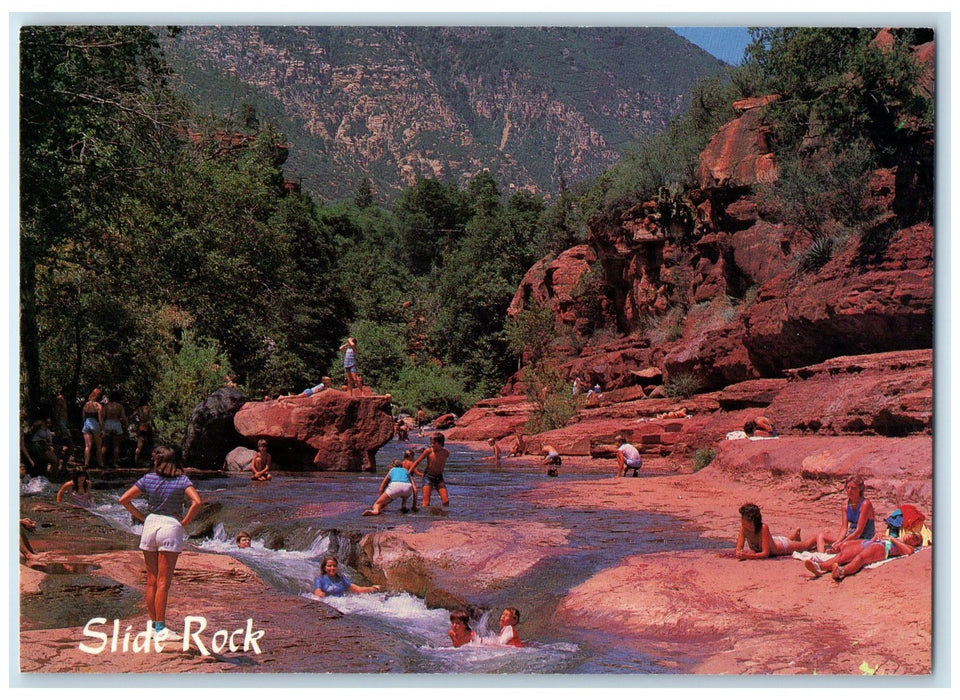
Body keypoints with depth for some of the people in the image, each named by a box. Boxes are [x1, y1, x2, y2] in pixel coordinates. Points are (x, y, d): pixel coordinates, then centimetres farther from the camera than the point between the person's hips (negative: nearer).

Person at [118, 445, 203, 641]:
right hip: (171, 528, -3)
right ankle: (160, 628, -3)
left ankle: (154, 625, 16)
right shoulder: (182, 480, -4)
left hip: (150, 524, 3)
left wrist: (141, 516, 8)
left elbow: (124, 499, 3)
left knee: (151, 581, 11)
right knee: (163, 583, -2)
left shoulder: (148, 478, 4)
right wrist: (185, 522, -7)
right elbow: (197, 502, -18)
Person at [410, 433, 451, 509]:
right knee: (426, 503, -9)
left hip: (439, 478, 2)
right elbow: (417, 462, -2)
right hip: (428, 477, -2)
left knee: (446, 502, -7)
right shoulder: (428, 451, -13)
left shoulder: (446, 453, -6)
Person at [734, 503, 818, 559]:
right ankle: (796, 533, 63)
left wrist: (747, 556, -55)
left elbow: (765, 553, -43)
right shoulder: (743, 528, -31)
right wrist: (739, 554, -48)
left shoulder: (763, 528, -44)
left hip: (781, 544, -5)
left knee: (806, 545, 22)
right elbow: (739, 548, -24)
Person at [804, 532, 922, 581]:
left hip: (881, 548, -6)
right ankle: (819, 567, -48)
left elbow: (908, 551, 1)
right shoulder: (892, 538, 45)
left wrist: (893, 539, 5)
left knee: (860, 558, -39)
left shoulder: (909, 547, 25)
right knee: (843, 555, -24)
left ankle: (841, 571, -68)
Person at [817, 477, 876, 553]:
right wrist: (837, 542, -20)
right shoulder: (846, 505, 5)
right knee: (822, 535, -3)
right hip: (850, 536, 8)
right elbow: (844, 528, 1)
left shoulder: (865, 504, -16)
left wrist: (840, 544, -25)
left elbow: (859, 531, -20)